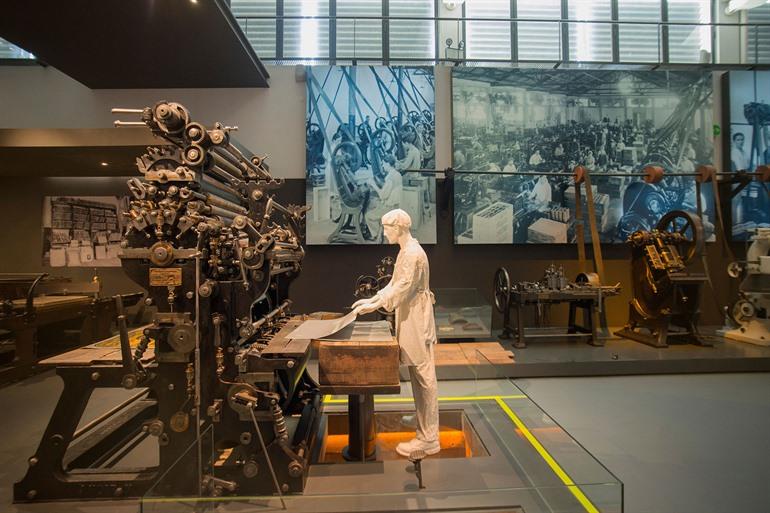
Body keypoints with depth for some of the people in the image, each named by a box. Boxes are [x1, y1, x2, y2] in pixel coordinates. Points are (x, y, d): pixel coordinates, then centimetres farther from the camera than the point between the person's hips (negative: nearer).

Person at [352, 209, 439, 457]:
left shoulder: (413, 253, -17)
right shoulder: (406, 251, 15)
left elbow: (403, 288, -21)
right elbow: (395, 283, 18)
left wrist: (375, 306, -18)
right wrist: (371, 299, 12)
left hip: (416, 320, -10)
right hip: (409, 319, 10)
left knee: (424, 377, -3)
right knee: (418, 376, 15)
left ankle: (428, 439, 6)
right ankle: (425, 425, 27)